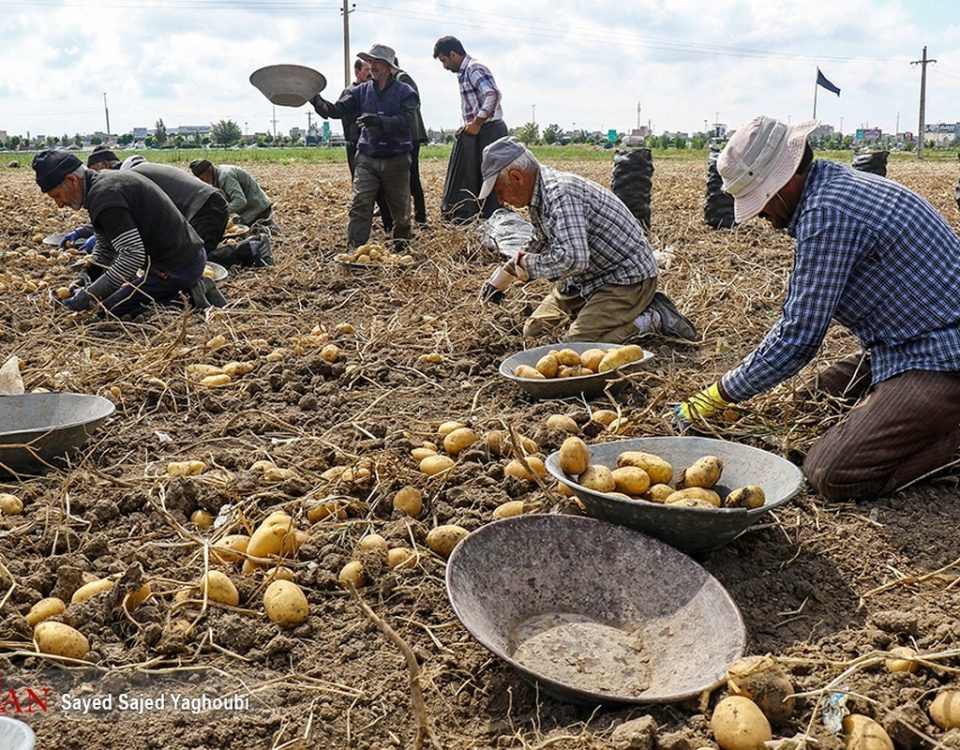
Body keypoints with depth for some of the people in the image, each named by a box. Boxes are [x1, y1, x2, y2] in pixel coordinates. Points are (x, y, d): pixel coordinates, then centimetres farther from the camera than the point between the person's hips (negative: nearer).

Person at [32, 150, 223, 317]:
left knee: (110, 309, -5)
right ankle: (193, 289, 10)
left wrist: (88, 296, -23)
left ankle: (189, 297, -7)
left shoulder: (104, 195, -20)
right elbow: (105, 248, 22)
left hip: (173, 268, -10)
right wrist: (85, 276, 6)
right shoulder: (105, 182, 14)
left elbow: (132, 256, -27)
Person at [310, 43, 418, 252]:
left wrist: (378, 121, -31)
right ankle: (354, 250, -14)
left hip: (396, 159, -2)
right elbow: (336, 109, 1)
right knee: (360, 205, -12)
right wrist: (317, 101, -19)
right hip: (367, 159, 2)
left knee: (401, 209, 8)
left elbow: (405, 121, -17)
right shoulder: (362, 91, 8)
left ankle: (402, 249, 27)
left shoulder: (405, 92, -2)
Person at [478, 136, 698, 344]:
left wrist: (529, 265, -21)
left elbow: (573, 258, -39)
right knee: (533, 331, 13)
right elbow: (541, 241, 26)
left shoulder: (560, 193, -27)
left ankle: (652, 320, -6)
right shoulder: (540, 194, 5)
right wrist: (504, 274, 25)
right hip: (593, 276, 10)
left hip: (629, 278, -10)